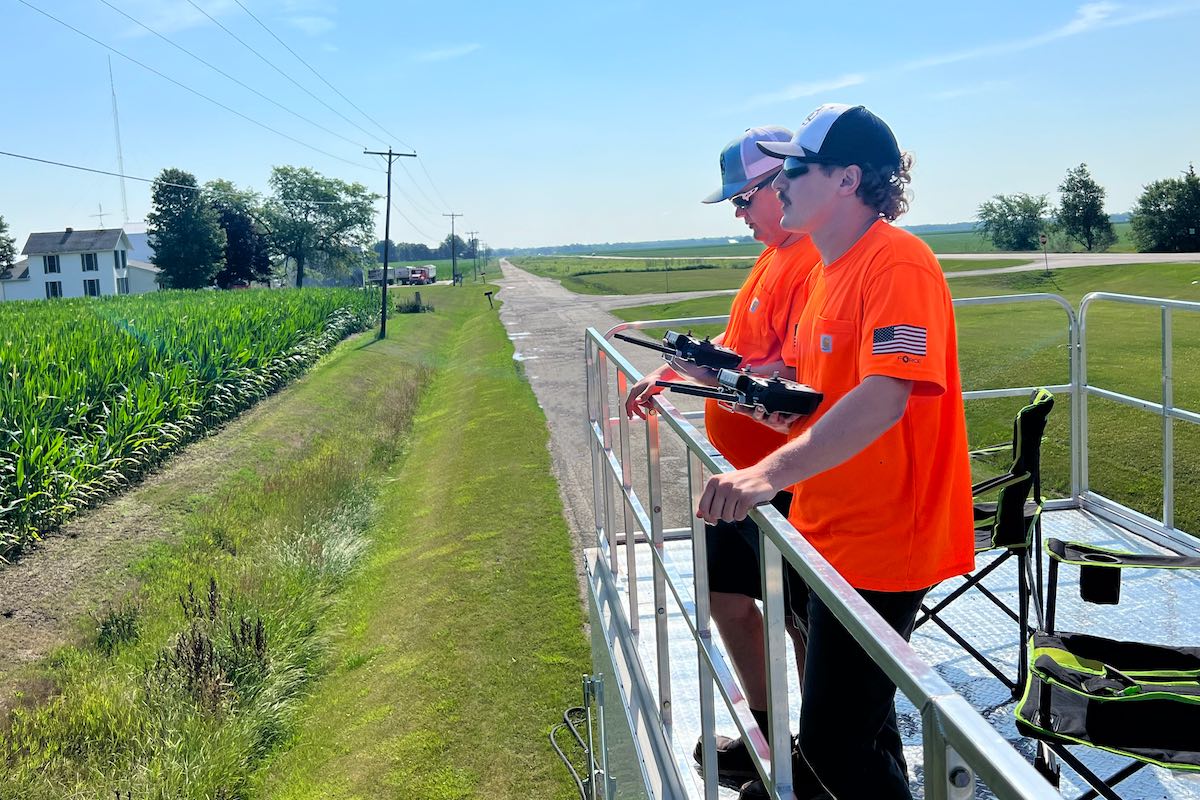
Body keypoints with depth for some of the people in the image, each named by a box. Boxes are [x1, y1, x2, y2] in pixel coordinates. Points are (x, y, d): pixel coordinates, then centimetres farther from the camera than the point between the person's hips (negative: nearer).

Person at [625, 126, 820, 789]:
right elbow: (738, 344, 19)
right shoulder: (774, 255, 12)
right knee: (726, 591, 20)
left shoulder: (814, 260, -20)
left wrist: (707, 372, -22)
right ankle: (766, 729, 37)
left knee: (804, 621, 5)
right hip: (741, 470, 10)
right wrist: (672, 371, 8)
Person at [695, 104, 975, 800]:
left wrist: (771, 473, -41)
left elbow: (884, 398, -32)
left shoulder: (897, 262, -18)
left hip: (878, 545, -9)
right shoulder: (828, 268, 11)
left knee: (836, 742, -2)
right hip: (831, 532, 9)